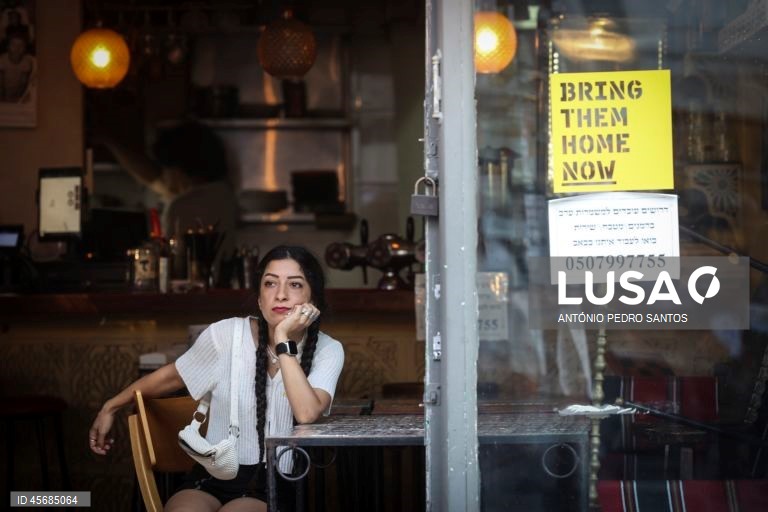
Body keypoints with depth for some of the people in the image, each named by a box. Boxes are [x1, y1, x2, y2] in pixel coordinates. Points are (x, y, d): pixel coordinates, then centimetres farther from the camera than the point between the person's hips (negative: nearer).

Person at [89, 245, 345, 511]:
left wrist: (284, 340, -22)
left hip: (273, 486, 0)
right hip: (212, 478, 1)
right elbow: (170, 376, 11)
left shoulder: (327, 351, -6)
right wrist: (110, 408, 23)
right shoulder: (226, 335, -5)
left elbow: (307, 413, -24)